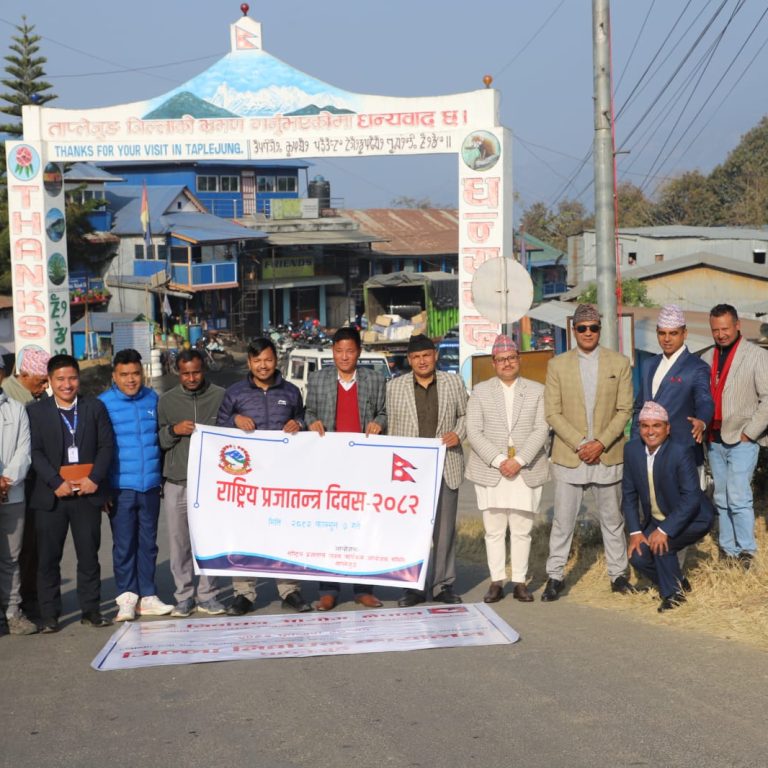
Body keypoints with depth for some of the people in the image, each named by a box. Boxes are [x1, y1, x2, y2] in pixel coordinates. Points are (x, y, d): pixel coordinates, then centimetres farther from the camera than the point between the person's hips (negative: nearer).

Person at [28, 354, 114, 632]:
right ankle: (49, 614, 11)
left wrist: (94, 478, -9)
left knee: (89, 555, 6)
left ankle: (90, 609, 16)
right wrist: (56, 483, -14)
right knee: (48, 557, 3)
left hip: (88, 493, 1)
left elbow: (106, 445, 4)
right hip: (51, 495, -1)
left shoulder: (95, 407, 8)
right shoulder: (36, 411, 4)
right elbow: (35, 453, -3)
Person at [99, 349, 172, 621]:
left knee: (148, 542, 10)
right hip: (121, 487, -3)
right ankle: (127, 597, 10)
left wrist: (163, 476, 11)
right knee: (124, 544, 0)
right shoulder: (103, 404, -4)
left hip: (150, 486, 4)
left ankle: (147, 596, 18)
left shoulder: (153, 399, 7)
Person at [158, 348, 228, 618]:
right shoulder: (167, 400, 11)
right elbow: (156, 440, 10)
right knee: (179, 542, 3)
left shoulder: (220, 396, 6)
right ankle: (184, 596, 12)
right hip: (176, 482, 1)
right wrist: (174, 430, -8)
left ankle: (208, 595, 9)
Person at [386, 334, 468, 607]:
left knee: (444, 527, 4)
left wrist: (459, 433, -5)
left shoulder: (454, 383, 7)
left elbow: (465, 414, 15)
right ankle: (414, 586, 9)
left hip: (445, 467, 1)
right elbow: (391, 427, 9)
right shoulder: (394, 387, 6)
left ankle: (443, 585, 13)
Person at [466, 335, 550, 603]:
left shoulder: (536, 390, 9)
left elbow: (541, 430, -1)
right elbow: (474, 431, 0)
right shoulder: (481, 391, 8)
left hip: (526, 471, 0)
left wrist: (519, 460, -13)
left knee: (522, 529, 1)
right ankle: (496, 582, 6)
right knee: (494, 529, 0)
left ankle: (520, 582, 8)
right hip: (490, 471, 0)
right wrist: (498, 460, -12)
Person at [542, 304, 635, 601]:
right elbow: (552, 413, -2)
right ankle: (555, 577, 11)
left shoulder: (619, 363, 3)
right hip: (569, 455, 0)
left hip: (608, 454, 1)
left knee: (612, 519, 10)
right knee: (562, 520, 2)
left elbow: (624, 410, -1)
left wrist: (600, 443, -12)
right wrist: (579, 444, -12)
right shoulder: (557, 365, 2)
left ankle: (618, 574, 21)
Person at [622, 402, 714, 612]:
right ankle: (676, 583, 14)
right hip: (656, 520, 6)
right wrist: (635, 532, -10)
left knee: (660, 543, -28)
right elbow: (629, 494, -1)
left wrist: (664, 530, -33)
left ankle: (673, 593, -5)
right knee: (638, 556, -12)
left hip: (691, 519, -6)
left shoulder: (681, 452, -24)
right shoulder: (632, 450, -6)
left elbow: (691, 498, -28)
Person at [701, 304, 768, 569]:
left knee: (738, 498, -12)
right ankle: (728, 552, 16)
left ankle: (746, 552, 0)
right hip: (715, 441, 5)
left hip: (742, 440, -5)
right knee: (722, 500, 9)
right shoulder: (707, 359, 9)